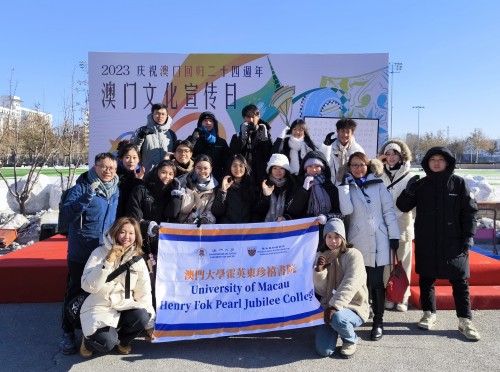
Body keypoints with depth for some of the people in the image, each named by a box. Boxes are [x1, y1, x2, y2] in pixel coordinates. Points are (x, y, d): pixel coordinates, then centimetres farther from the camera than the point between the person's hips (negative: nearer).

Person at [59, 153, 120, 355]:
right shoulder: (82, 187, -11)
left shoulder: (116, 190, 6)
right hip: (81, 252, -5)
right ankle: (68, 333, 18)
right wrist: (87, 197, -34)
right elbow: (65, 213, -22)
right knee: (75, 292, 4)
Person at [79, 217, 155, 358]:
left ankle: (122, 340, 6)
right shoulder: (100, 253, -10)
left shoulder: (138, 259, 0)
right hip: (99, 308, -3)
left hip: (124, 307, 3)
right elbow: (88, 286, -21)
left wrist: (150, 323, 3)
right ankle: (89, 340, 9)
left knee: (142, 317, -28)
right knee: (107, 343, -29)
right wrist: (108, 261, -29)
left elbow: (144, 293, 3)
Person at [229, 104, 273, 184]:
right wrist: (243, 136, -14)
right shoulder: (237, 136, 7)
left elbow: (269, 156, -5)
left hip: (260, 178, 0)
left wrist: (264, 138, -13)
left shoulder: (264, 134, 6)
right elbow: (233, 155, -10)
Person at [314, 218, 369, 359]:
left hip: (353, 307, -3)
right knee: (324, 350, -13)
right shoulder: (321, 256, 3)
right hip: (329, 306, 4)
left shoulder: (353, 255, -10)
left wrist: (334, 306, -32)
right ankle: (335, 330, 22)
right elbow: (321, 291, -2)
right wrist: (319, 270, -19)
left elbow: (349, 285, -23)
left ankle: (350, 340, -1)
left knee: (337, 318, -37)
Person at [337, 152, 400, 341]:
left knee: (377, 282, 2)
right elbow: (346, 210, -12)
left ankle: (378, 321, 14)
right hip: (357, 242, 0)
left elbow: (389, 211, 4)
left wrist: (394, 236, -1)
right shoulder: (347, 187, 6)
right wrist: (344, 184, -11)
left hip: (379, 242, 0)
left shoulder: (378, 185, 6)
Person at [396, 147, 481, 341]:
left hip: (453, 243, -1)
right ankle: (429, 314, 23)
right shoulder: (420, 185, 4)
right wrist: (408, 192, -15)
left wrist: (468, 237, -6)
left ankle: (465, 320, 13)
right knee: (426, 280, 9)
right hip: (426, 243, 2)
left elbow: (470, 211, 1)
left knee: (460, 282, 3)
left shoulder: (458, 183, 0)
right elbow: (403, 207, 3)